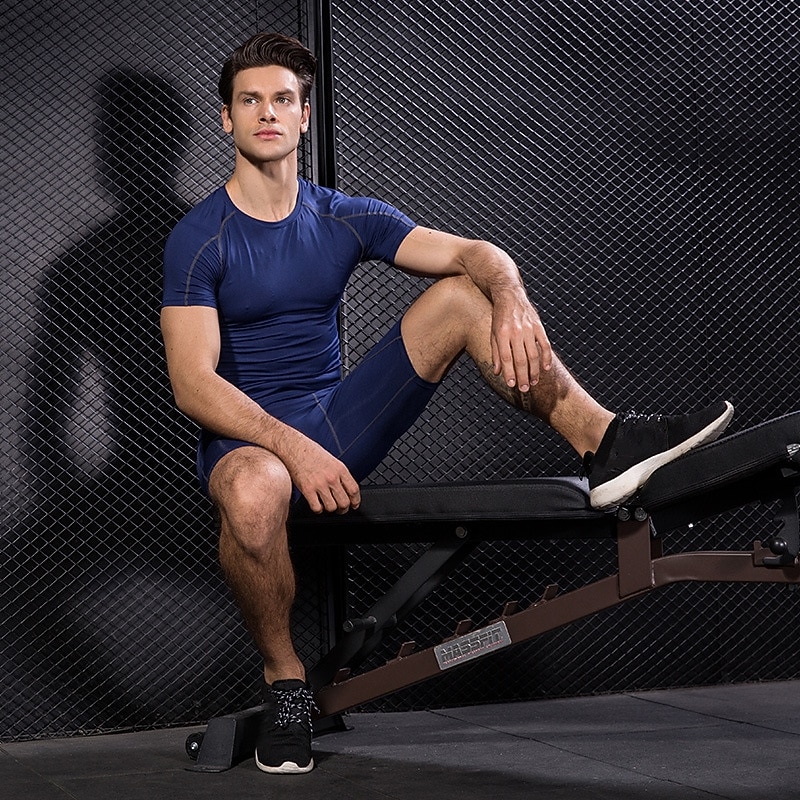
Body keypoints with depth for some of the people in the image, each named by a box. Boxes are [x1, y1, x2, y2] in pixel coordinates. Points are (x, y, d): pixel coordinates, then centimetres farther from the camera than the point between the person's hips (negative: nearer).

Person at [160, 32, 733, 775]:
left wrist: (510, 300, -27)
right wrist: (292, 447, -33)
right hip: (245, 437, -4)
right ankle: (283, 680, -18)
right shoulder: (199, 239, -8)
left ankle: (607, 444, -19)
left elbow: (474, 254, -2)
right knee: (255, 492, -43)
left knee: (463, 293, -9)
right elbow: (193, 384, -18)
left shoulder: (342, 218, 6)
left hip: (338, 424, 4)